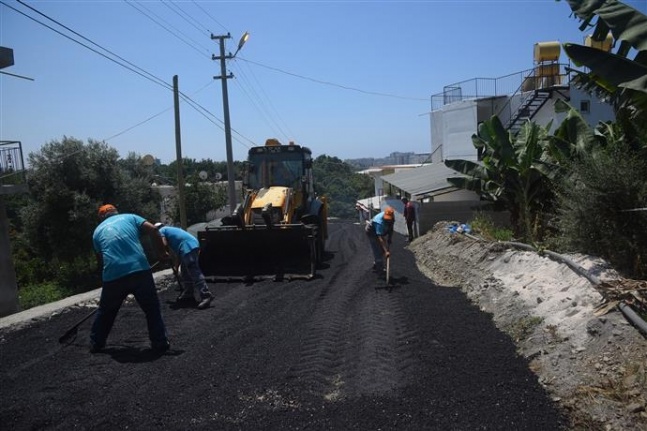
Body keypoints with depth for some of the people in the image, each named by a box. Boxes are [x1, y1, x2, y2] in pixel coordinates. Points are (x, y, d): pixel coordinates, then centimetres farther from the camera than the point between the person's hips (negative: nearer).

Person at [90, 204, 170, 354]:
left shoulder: (98, 230, 23)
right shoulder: (130, 217, 17)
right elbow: (152, 229, 2)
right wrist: (162, 252, 11)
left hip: (113, 276, 2)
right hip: (139, 270, -2)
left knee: (105, 312, 25)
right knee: (152, 310, 13)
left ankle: (95, 344, 37)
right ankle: (160, 344, 14)